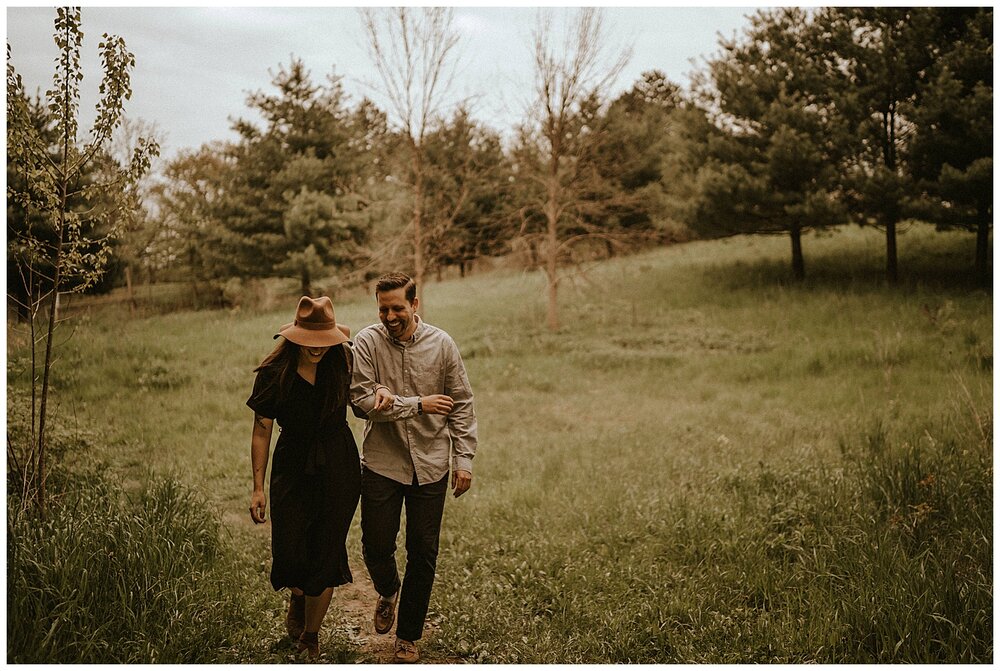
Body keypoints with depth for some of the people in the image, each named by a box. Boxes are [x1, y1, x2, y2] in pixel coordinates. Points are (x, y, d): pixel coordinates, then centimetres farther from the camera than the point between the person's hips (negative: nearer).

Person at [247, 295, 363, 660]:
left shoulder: (342, 361, -7)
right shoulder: (273, 373, -11)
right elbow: (261, 432, -4)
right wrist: (257, 487, -4)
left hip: (339, 468, 1)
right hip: (292, 468, 0)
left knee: (325, 554, 4)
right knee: (288, 552, -4)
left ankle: (310, 637, 25)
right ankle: (298, 597, 35)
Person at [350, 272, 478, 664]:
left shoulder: (441, 344, -3)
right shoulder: (367, 342, -8)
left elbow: (462, 406, 3)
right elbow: (361, 402, -17)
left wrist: (464, 459, -2)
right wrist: (419, 405, -18)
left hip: (431, 466, 1)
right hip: (381, 463, -1)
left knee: (423, 554, 6)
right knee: (376, 548, 3)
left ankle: (408, 637, 24)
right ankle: (388, 592, 39)